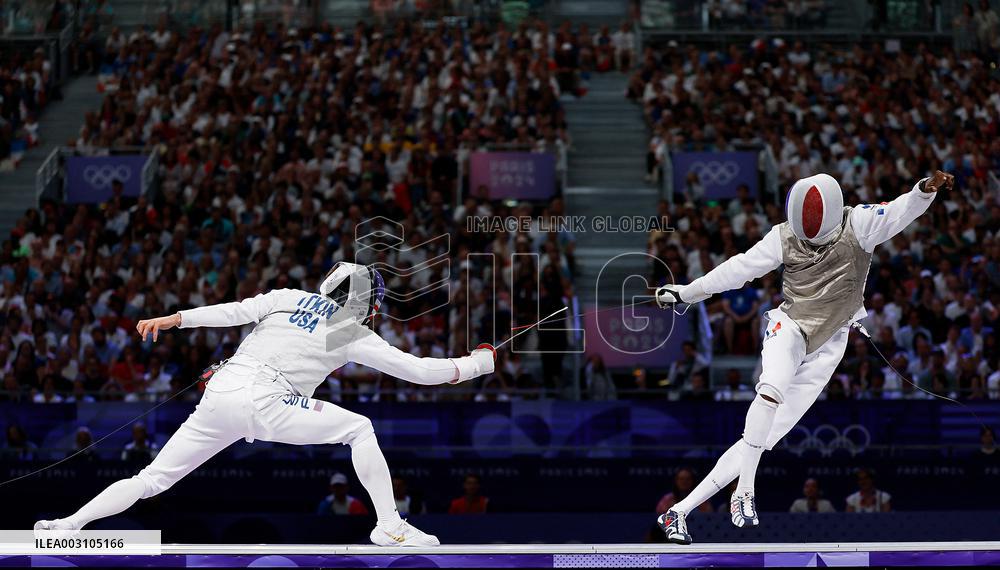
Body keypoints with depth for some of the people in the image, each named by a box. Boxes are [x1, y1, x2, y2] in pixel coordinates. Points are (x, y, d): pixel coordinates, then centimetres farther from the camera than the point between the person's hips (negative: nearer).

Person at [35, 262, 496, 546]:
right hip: (263, 405, -5)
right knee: (359, 429, 7)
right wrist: (480, 361, 25)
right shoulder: (355, 336, 12)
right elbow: (420, 371, 13)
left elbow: (234, 311, 6)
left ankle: (66, 526, 2)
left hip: (219, 394, 5)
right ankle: (390, 527, 1)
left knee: (151, 480, 12)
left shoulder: (289, 298, 21)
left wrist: (174, 319, 4)